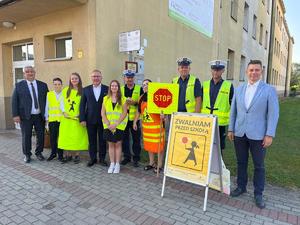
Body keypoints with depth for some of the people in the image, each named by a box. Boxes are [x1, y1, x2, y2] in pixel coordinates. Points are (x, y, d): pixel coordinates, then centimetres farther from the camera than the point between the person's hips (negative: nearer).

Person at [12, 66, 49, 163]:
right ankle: (27, 155, 23)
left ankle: (39, 153, 26)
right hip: (25, 116, -1)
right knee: (26, 136, 6)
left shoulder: (43, 85, 6)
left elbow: (47, 100, 6)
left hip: (40, 116, 2)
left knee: (41, 135, 7)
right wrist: (15, 115, -8)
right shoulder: (19, 85, 2)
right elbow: (14, 101, 0)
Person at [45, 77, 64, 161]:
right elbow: (47, 107, 8)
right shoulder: (49, 94, 6)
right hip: (52, 119, 2)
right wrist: (46, 118, 6)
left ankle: (60, 154, 16)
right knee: (52, 137, 7)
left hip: (62, 119, -1)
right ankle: (53, 153, 23)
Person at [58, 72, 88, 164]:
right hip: (67, 118, 3)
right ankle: (68, 154, 16)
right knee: (66, 136, 4)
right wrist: (64, 112, -3)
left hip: (77, 118, -2)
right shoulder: (65, 90, 8)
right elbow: (62, 102, 10)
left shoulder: (82, 91, 0)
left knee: (77, 136, 0)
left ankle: (76, 155, 11)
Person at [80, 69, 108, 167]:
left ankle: (102, 158, 23)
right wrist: (82, 119, -3)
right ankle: (92, 158, 24)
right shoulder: (86, 89, 4)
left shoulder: (107, 89, -1)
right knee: (91, 140, 10)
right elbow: (82, 105, 3)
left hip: (103, 119, -1)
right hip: (90, 120, 1)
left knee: (102, 140, 9)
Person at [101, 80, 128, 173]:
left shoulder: (123, 99, 0)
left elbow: (124, 113, -5)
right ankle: (112, 164, 17)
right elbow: (102, 112, 3)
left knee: (118, 144, 3)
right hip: (108, 126, 2)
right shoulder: (106, 98, 6)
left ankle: (117, 164, 13)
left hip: (119, 125, -2)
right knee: (110, 144, 7)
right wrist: (108, 123, -10)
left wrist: (116, 124, -14)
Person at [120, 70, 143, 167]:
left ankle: (136, 158, 18)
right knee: (124, 138, 8)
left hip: (135, 117, -2)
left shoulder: (139, 89, 3)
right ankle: (126, 156, 24)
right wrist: (124, 103, -11)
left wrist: (135, 102, -17)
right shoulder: (120, 89, 9)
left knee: (136, 139, 5)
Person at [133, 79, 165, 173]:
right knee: (148, 144, 15)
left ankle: (159, 165, 18)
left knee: (158, 145, 3)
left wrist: (162, 114, -31)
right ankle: (151, 163, 32)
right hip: (146, 125, 6)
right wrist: (135, 122, 16)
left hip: (157, 125, -6)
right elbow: (139, 111, 17)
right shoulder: (142, 97, 10)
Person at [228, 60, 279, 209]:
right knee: (241, 162, 14)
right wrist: (230, 129, 5)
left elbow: (273, 114, -6)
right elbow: (233, 111, 9)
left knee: (259, 166, 8)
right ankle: (241, 187, 31)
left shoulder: (269, 90, -3)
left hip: (257, 135, -3)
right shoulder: (239, 89, 6)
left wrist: (270, 135, -11)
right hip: (239, 133, 3)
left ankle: (258, 194, 23)